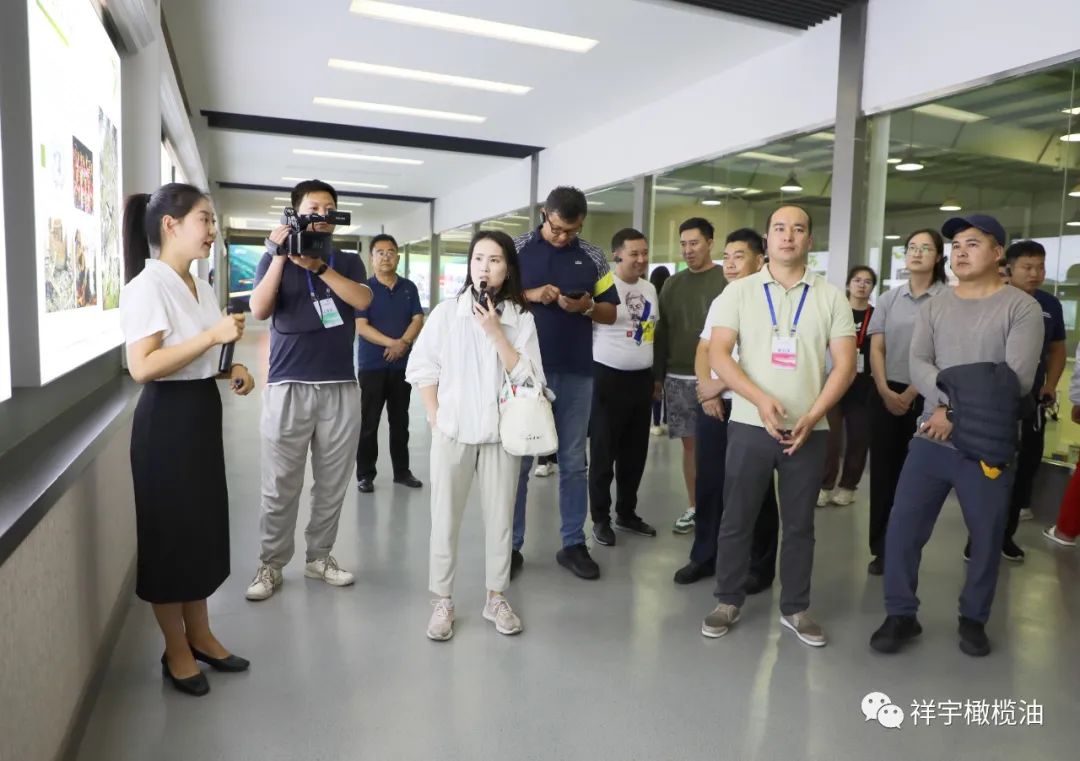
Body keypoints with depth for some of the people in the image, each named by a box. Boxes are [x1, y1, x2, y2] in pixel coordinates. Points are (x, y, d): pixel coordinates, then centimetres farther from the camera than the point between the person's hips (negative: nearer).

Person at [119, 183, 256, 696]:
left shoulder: (201, 287, 11)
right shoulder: (147, 286, -16)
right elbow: (142, 367, -25)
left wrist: (232, 370, 4)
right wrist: (213, 335, -26)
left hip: (203, 414, 9)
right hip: (166, 421, -9)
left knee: (204, 529, 16)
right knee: (171, 535, 5)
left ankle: (200, 636, 32)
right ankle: (176, 652, 22)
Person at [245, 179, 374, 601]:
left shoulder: (348, 262, 11)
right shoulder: (275, 259, 8)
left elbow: (362, 300, -9)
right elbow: (259, 310, -8)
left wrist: (319, 265, -15)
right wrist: (280, 255, -14)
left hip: (341, 387, 2)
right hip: (288, 386, -2)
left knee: (332, 483, 7)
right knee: (280, 486, 2)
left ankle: (319, 556, 22)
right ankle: (271, 564, 15)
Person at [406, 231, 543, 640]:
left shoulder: (521, 318, 0)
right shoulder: (446, 312, -1)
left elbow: (527, 378, -8)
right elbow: (421, 367, 2)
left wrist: (496, 332, -14)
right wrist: (435, 418, -4)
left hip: (501, 432, 1)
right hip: (453, 431, -1)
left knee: (500, 518, 10)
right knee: (444, 518, 7)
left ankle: (496, 597, 27)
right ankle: (443, 601, 21)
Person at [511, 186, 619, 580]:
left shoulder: (593, 257, 8)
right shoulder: (517, 249, 2)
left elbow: (610, 313, 10)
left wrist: (586, 307, -11)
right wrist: (530, 295, -15)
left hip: (576, 372, 2)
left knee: (573, 461, 9)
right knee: (518, 459, 3)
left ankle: (573, 544, 20)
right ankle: (511, 545, 14)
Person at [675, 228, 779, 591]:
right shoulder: (720, 301, 13)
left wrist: (719, 385, -11)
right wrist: (707, 390, -2)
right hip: (712, 405, 6)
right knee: (709, 484, 12)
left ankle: (759, 567, 18)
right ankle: (704, 556, 26)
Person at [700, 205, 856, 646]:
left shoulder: (830, 297, 5)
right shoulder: (739, 292, 3)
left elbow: (845, 364, 1)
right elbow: (718, 354, -5)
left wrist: (811, 417, -11)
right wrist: (761, 400, -18)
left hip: (808, 430, 1)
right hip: (750, 425, -1)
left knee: (799, 524, 11)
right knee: (736, 519, 6)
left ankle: (795, 609, 25)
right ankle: (728, 602, 21)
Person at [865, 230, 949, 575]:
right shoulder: (889, 298, 7)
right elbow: (876, 349, 5)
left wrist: (909, 395, -10)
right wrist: (885, 391, -7)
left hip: (924, 397, -3)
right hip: (886, 394, 3)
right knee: (883, 469, 5)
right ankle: (881, 548, 15)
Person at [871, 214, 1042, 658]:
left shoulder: (1022, 308, -3)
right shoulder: (935, 307, 9)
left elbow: (1017, 379, -14)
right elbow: (918, 366, -3)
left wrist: (957, 413, -15)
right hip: (930, 441, 3)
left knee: (986, 539, 9)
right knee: (901, 528, 1)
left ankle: (973, 619, 31)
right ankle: (901, 614, 17)